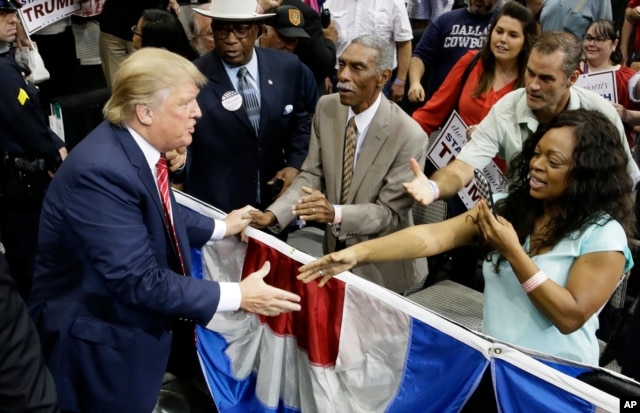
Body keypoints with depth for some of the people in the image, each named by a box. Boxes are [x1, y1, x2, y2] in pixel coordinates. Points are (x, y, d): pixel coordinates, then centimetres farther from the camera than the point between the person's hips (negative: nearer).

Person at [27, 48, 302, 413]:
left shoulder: (137, 145, -6)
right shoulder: (101, 172, -33)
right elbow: (139, 281, -32)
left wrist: (220, 228, 13)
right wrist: (236, 297, -27)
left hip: (133, 317, 8)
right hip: (99, 336, -8)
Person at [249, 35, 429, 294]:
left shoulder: (409, 136, -25)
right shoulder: (327, 108, -9)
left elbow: (389, 212, -21)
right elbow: (311, 175, -5)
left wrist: (335, 213, -38)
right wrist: (272, 214, -21)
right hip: (335, 248, 5)